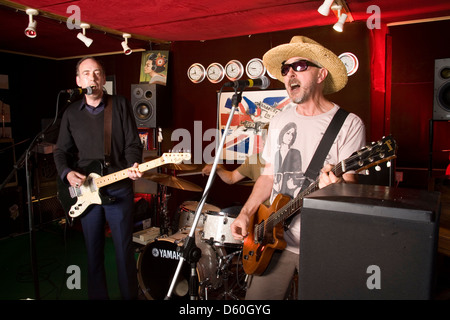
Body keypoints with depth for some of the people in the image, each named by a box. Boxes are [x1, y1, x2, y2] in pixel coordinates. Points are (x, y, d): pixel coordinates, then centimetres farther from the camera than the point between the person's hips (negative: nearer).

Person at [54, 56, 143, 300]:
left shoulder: (120, 105, 0)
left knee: (124, 249, 5)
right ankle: (97, 295, 31)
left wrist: (132, 166, -21)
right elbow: (61, 151, 10)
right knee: (93, 250, 13)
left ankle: (130, 295, 24)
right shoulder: (71, 113, 8)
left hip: (118, 189, -2)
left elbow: (133, 145, -3)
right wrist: (67, 173, -8)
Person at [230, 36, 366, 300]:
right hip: (274, 237, 5)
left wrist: (337, 185, -34)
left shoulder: (348, 124, -7)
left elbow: (351, 183, -11)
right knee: (257, 297, 9)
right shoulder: (280, 120, 10)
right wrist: (246, 213, 2)